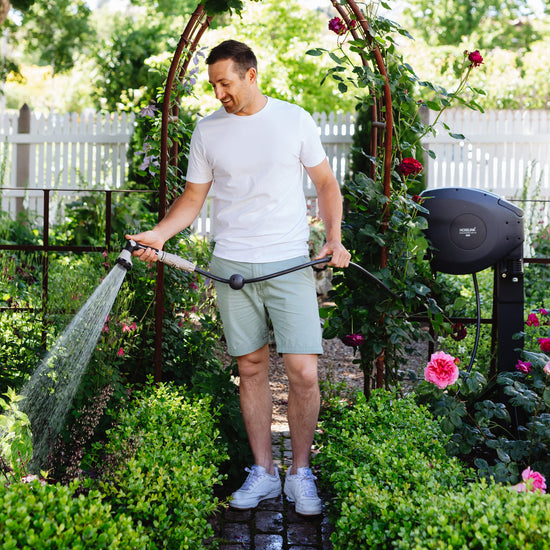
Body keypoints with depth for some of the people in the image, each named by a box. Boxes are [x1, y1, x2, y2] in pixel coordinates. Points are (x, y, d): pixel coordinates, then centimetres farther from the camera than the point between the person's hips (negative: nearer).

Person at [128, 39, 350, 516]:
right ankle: (263, 473, 18)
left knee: (304, 373, -8)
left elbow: (326, 182, 9)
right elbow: (193, 196, 11)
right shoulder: (207, 130, 7)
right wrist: (159, 233, -5)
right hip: (232, 265, 2)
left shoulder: (295, 119, 2)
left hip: (291, 264, -2)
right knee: (251, 369, 7)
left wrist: (334, 237, -5)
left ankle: (301, 475, 9)